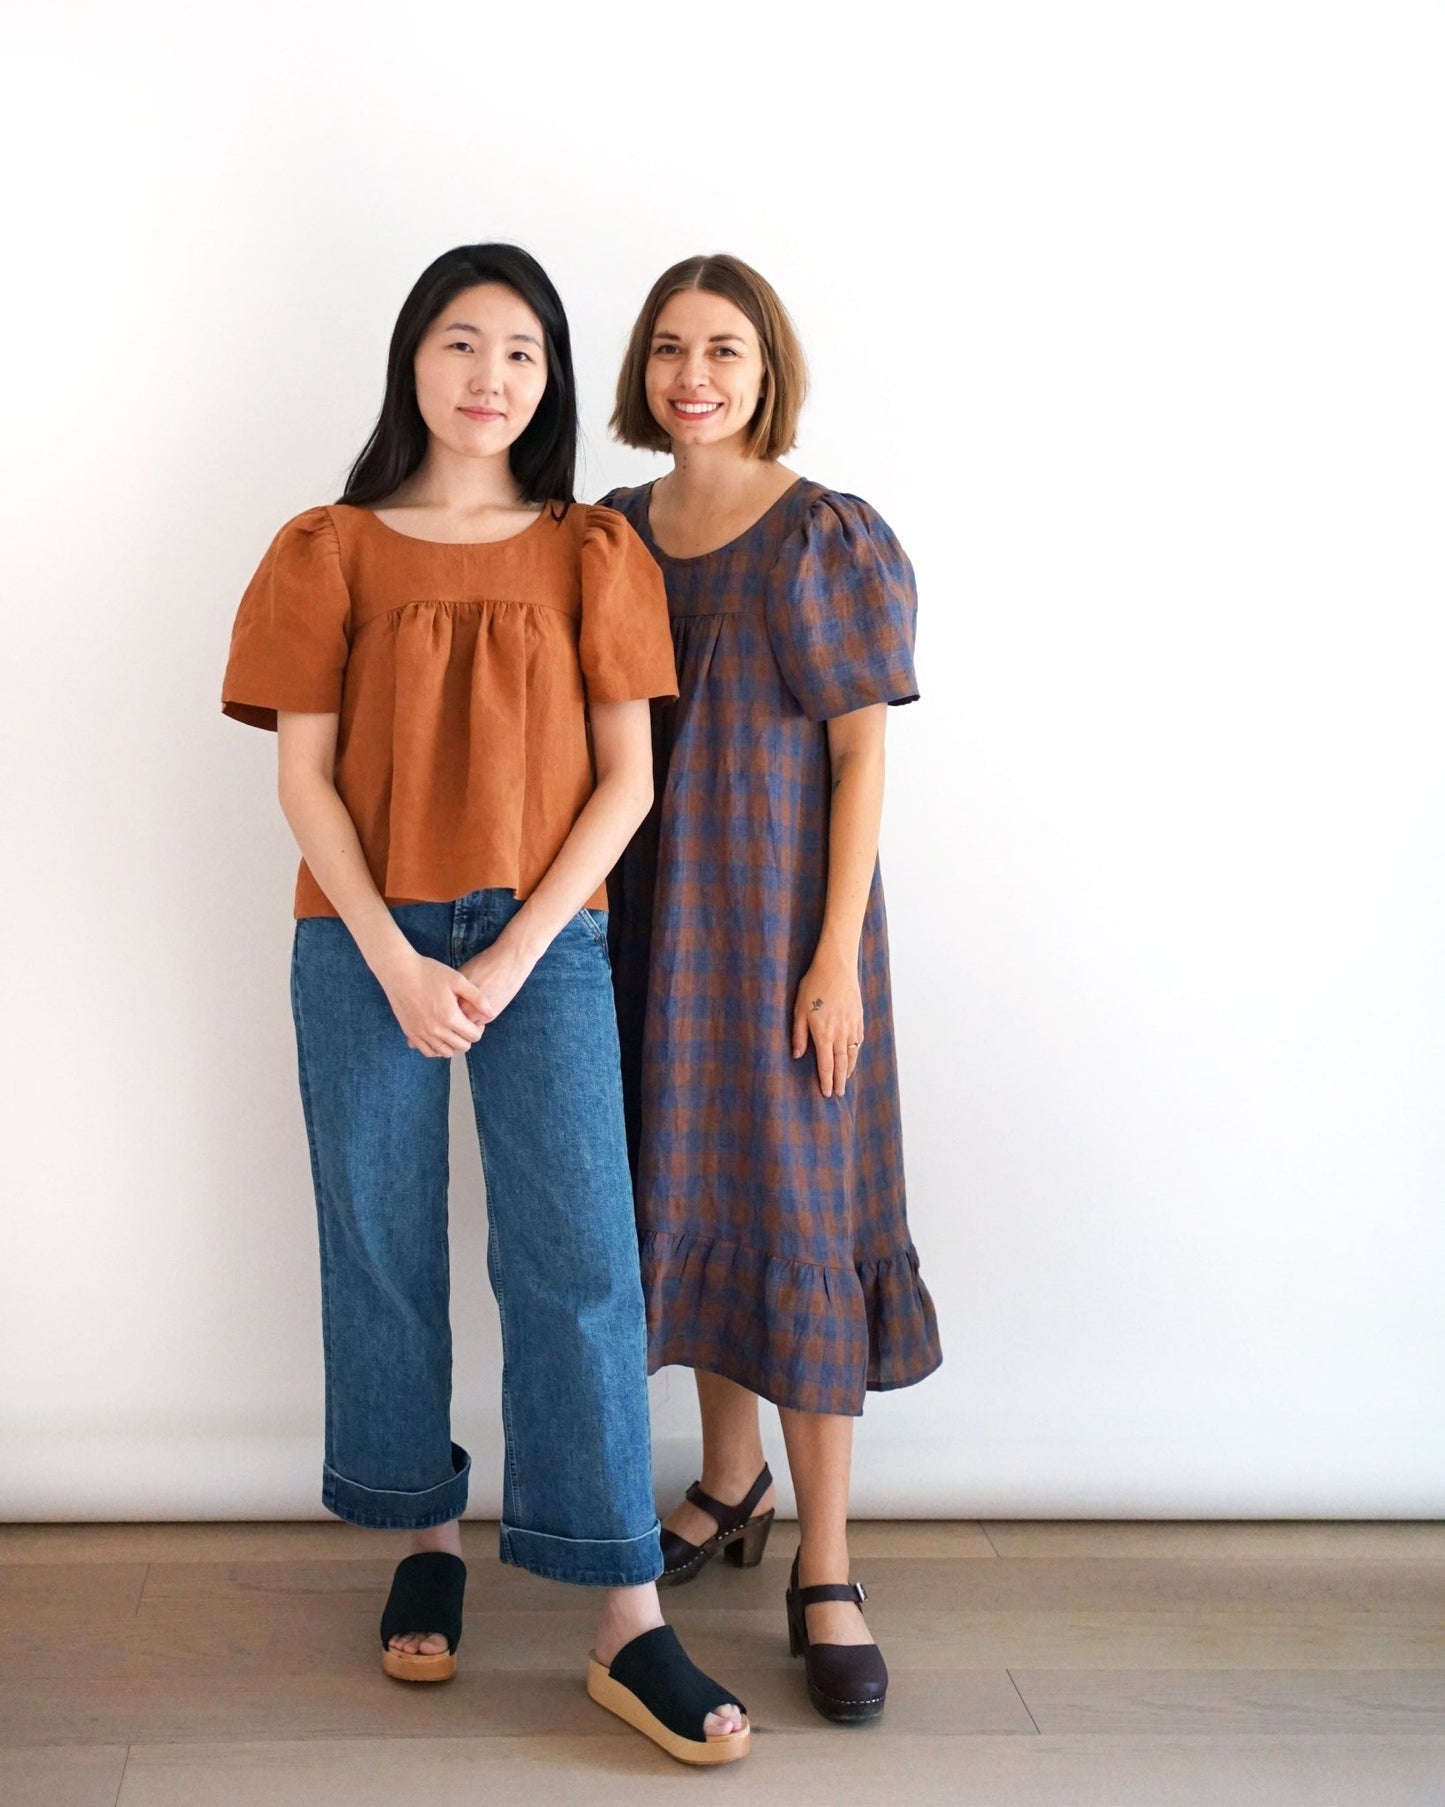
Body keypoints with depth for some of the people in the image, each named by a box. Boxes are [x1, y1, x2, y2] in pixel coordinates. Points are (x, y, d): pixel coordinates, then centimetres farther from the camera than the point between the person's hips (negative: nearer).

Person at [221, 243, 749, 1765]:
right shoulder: (328, 553, 5)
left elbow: (626, 781, 1)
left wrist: (509, 960, -9)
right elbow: (304, 779, 0)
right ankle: (426, 1541, 26)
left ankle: (629, 1630, 1)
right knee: (382, 1253, 7)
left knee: (577, 1260, -4)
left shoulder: (591, 553, 6)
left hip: (543, 943, 0)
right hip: (365, 948, 1)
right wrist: (396, 962, -12)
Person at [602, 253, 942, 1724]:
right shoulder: (612, 533, 8)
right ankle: (729, 1481, 32)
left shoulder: (834, 540, -6)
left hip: (783, 909, -5)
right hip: (653, 913, 5)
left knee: (799, 1214, -2)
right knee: (689, 1193, 13)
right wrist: (592, 923, 6)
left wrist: (835, 955, -14)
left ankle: (824, 1567, 7)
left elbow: (861, 757, -8)